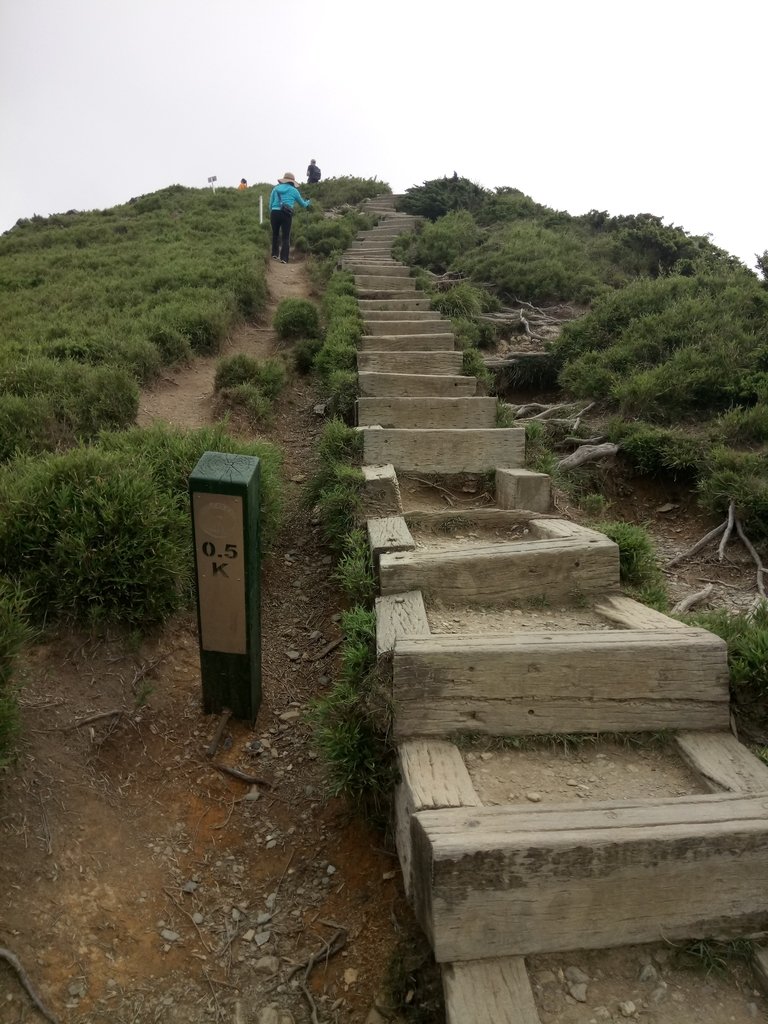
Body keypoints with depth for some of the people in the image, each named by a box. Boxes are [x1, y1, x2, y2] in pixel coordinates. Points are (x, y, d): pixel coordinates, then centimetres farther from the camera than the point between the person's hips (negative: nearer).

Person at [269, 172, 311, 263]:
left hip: (274, 213, 2)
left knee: (275, 234, 22)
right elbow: (302, 203, 23)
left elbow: (270, 204, 11)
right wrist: (308, 202, 44)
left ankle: (275, 253, 21)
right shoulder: (294, 190, 9)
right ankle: (284, 258, -2)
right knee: (286, 237, 6)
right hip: (286, 214, -2)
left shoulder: (275, 188, 14)